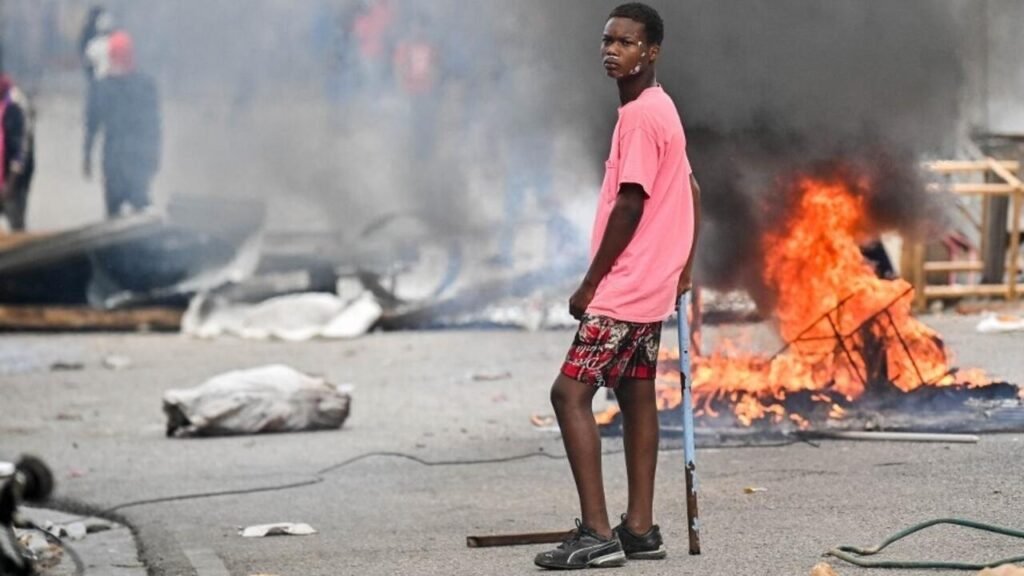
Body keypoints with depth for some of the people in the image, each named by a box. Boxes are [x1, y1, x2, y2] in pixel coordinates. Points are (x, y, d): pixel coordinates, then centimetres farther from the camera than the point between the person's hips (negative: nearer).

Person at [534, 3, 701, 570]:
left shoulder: (639, 116, -17)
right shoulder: (661, 110, 14)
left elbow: (630, 207, -20)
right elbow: (689, 192, 21)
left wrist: (590, 284, -15)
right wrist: (683, 268, 24)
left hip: (623, 287, -11)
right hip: (650, 287, 11)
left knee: (570, 391, -12)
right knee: (636, 395, 12)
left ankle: (597, 533, -15)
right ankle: (639, 528, 15)